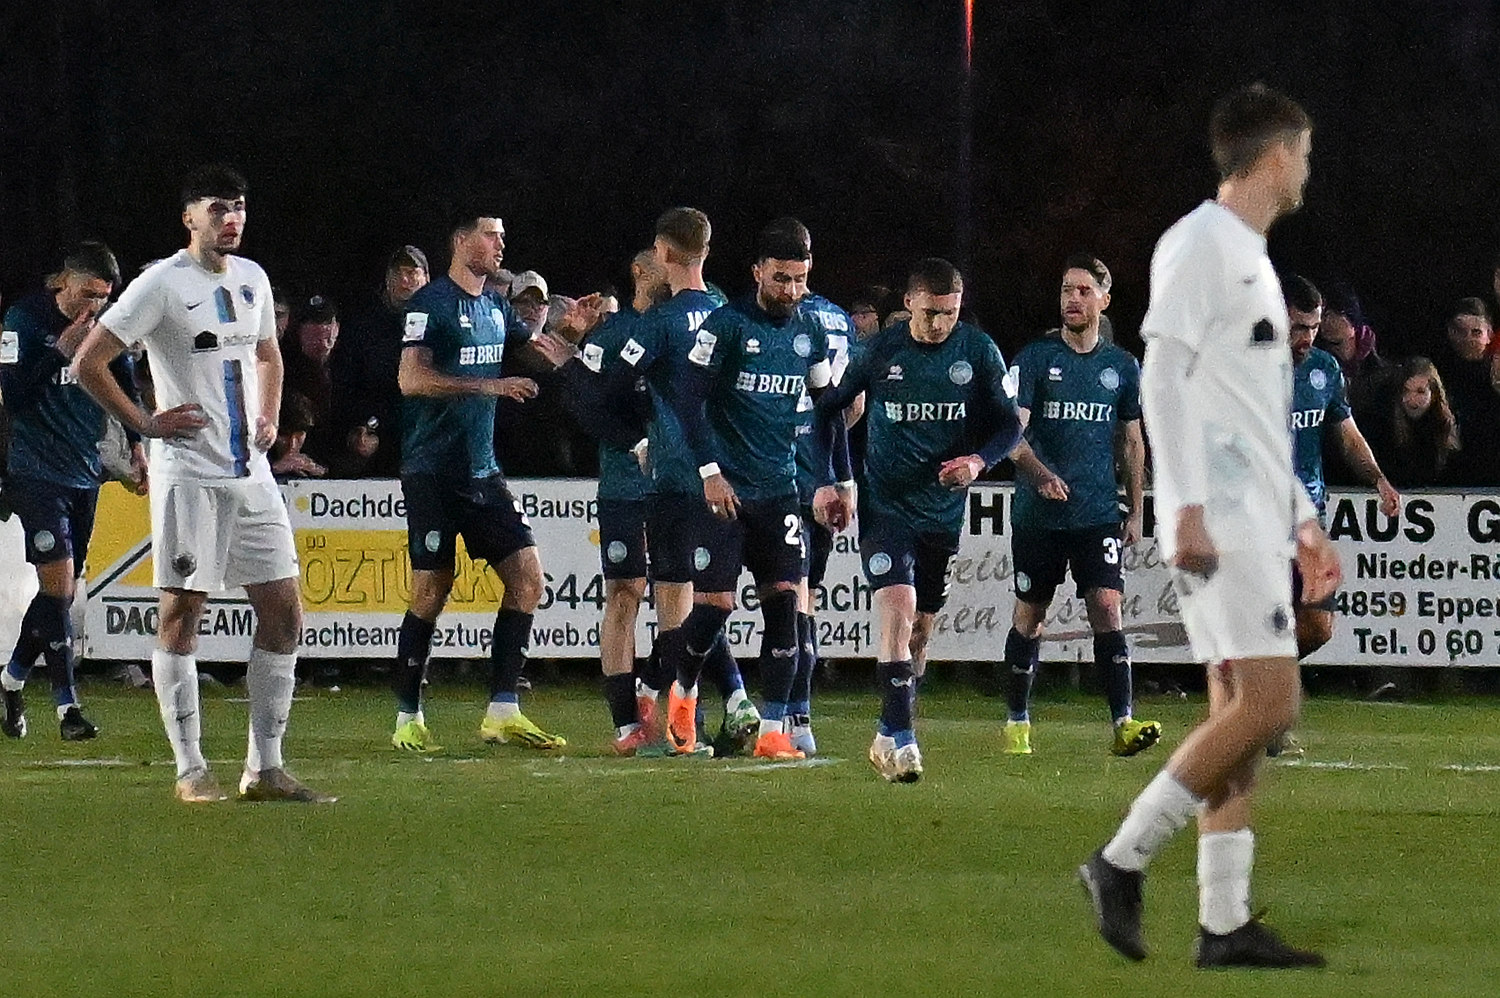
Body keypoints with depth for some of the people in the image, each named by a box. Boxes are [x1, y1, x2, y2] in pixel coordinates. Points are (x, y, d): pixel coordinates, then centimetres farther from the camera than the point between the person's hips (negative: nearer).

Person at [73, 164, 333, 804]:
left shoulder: (252, 278, 13)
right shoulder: (162, 284, -8)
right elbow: (88, 363, -8)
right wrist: (146, 424, -8)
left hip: (251, 474, 7)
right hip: (188, 474, -7)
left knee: (283, 612, 2)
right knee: (182, 615, -4)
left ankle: (264, 768, 8)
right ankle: (190, 770, 1)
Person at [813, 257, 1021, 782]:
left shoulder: (979, 352, -3)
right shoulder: (877, 351, -7)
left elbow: (1009, 425, 4)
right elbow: (826, 409, 5)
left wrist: (978, 460, -16)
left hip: (944, 509, 3)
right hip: (885, 506, -3)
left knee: (919, 630, 10)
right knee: (897, 614, -19)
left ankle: (887, 739, 24)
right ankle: (900, 738, -20)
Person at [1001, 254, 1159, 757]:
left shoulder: (1122, 367, 9)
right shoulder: (1035, 358, 0)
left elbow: (1132, 442, 17)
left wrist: (1136, 511, 12)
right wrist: (1039, 473, -26)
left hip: (1099, 514, 1)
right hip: (1038, 513, -1)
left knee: (1107, 610, -12)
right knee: (1029, 616, 6)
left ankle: (1123, 722, -18)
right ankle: (1017, 721, 18)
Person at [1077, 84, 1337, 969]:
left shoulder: (1252, 258, 22)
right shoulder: (1201, 243, -7)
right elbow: (1164, 376, -15)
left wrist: (1304, 523, 25)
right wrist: (1187, 506, -22)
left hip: (1258, 523, 10)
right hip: (1218, 521, -10)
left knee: (1239, 714, 5)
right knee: (1270, 703, -15)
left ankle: (1226, 922, 3)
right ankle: (1123, 862, -11)